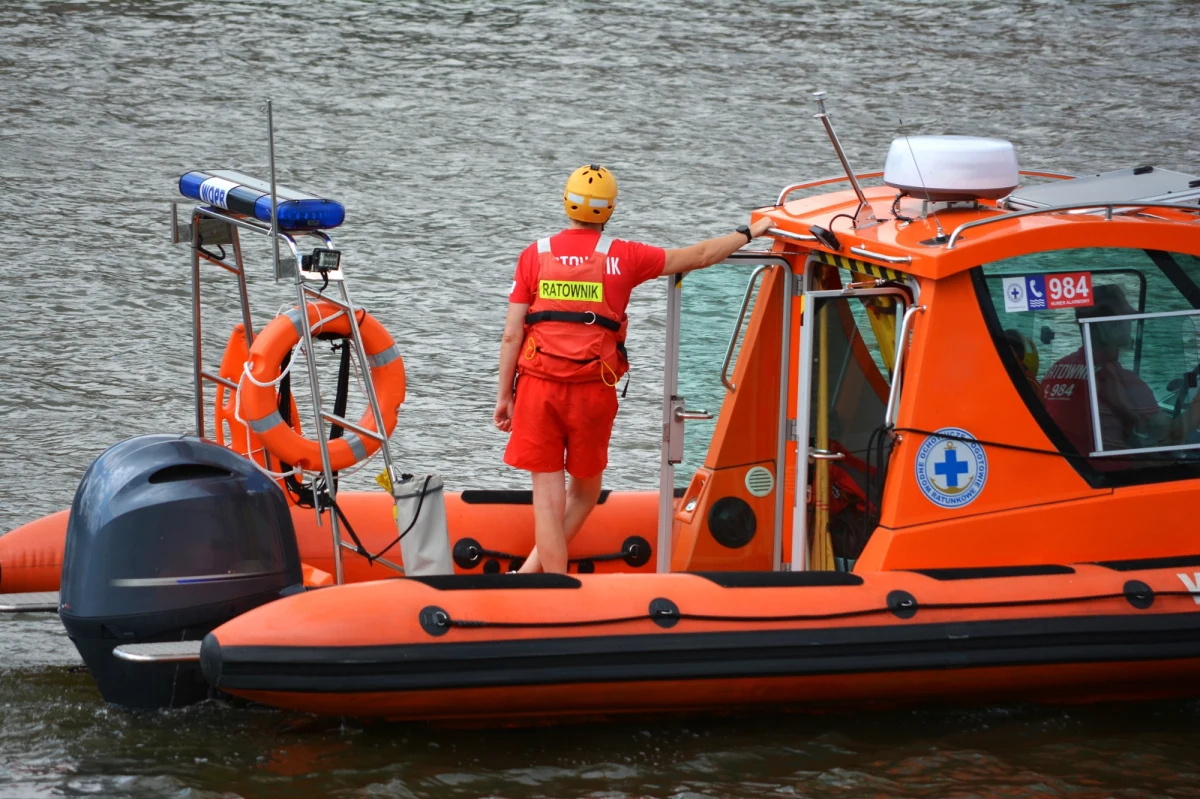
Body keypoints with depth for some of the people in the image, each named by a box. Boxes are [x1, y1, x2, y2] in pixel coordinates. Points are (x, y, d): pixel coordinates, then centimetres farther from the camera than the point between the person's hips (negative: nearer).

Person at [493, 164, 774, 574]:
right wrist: (748, 233, 24)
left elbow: (511, 335, -1)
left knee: (548, 497, 3)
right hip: (593, 390, 0)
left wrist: (504, 394, 7)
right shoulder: (622, 256, -1)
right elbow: (700, 255, 9)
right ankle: (531, 571, 13)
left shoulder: (535, 255, 0)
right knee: (585, 489, 18)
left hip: (538, 387, 0)